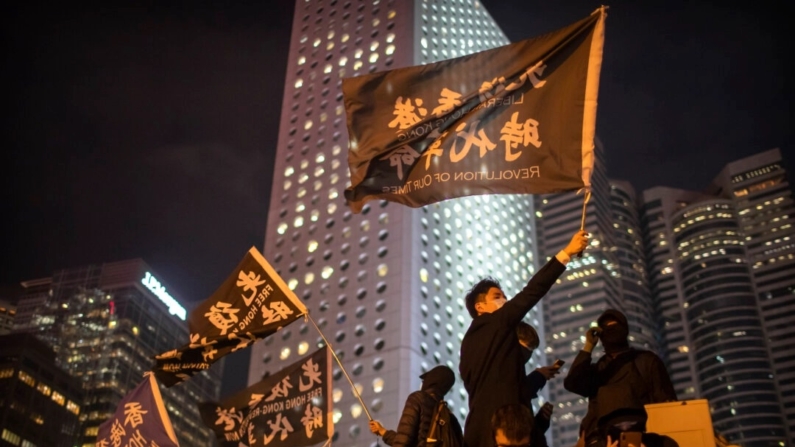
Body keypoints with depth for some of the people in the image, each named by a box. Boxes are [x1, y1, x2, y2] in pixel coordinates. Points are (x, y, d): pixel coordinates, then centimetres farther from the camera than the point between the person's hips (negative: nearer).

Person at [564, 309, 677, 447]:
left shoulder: (646, 360, 23)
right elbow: (571, 384, 8)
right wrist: (588, 346, 12)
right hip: (600, 435, 2)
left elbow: (666, 401, 13)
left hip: (638, 431, -1)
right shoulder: (596, 369, 28)